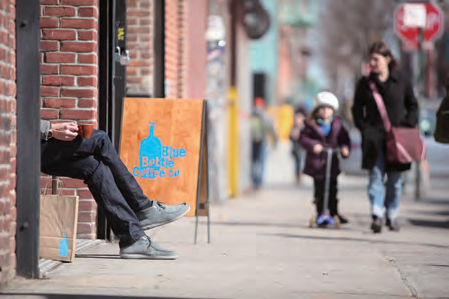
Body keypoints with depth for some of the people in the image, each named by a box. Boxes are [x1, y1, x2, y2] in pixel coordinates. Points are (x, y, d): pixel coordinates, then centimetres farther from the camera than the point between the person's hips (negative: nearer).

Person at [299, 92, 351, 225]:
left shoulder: (337, 124, 7)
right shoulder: (311, 124, -3)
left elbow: (344, 138, 10)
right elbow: (303, 138, -8)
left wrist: (345, 148, -10)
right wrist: (313, 145, -24)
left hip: (332, 162, 3)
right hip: (316, 162, -3)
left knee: (332, 189, 9)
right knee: (319, 190, 0)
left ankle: (334, 213, 20)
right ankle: (320, 214, 8)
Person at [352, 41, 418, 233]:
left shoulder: (401, 80, 3)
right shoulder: (365, 83, 3)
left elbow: (412, 104, 12)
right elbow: (357, 109, 9)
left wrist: (409, 126, -1)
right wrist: (364, 128, -3)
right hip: (374, 136, -1)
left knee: (395, 179, 6)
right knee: (376, 176, -12)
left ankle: (392, 216, 18)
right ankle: (377, 215, -18)